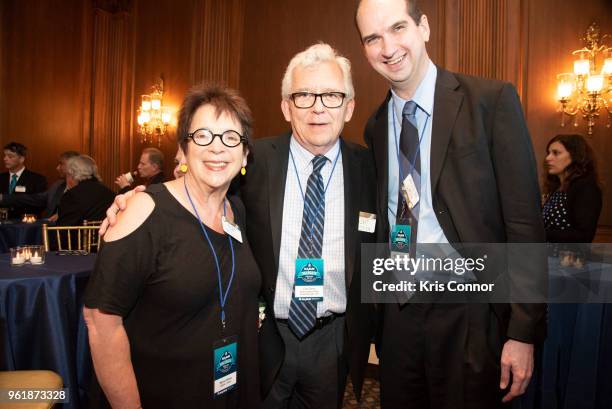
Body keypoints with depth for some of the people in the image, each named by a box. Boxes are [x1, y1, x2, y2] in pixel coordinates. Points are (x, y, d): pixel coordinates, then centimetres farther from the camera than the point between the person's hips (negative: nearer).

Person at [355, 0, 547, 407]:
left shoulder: (492, 100, -9)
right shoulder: (375, 126, 6)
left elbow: (524, 223, -11)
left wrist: (524, 332, -12)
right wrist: (381, 300, 9)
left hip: (469, 315, -4)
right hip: (398, 313, 5)